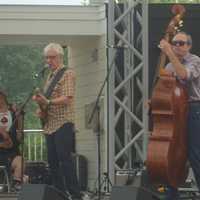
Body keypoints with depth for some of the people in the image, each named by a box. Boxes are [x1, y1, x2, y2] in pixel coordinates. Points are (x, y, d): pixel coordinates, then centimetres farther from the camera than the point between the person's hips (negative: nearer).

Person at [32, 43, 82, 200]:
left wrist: (47, 102, -28)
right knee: (52, 160, 6)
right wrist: (41, 109, 7)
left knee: (65, 159, -14)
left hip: (63, 123, -9)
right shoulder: (50, 76, 20)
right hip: (50, 125, 9)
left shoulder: (68, 74, -6)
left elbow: (67, 98, -18)